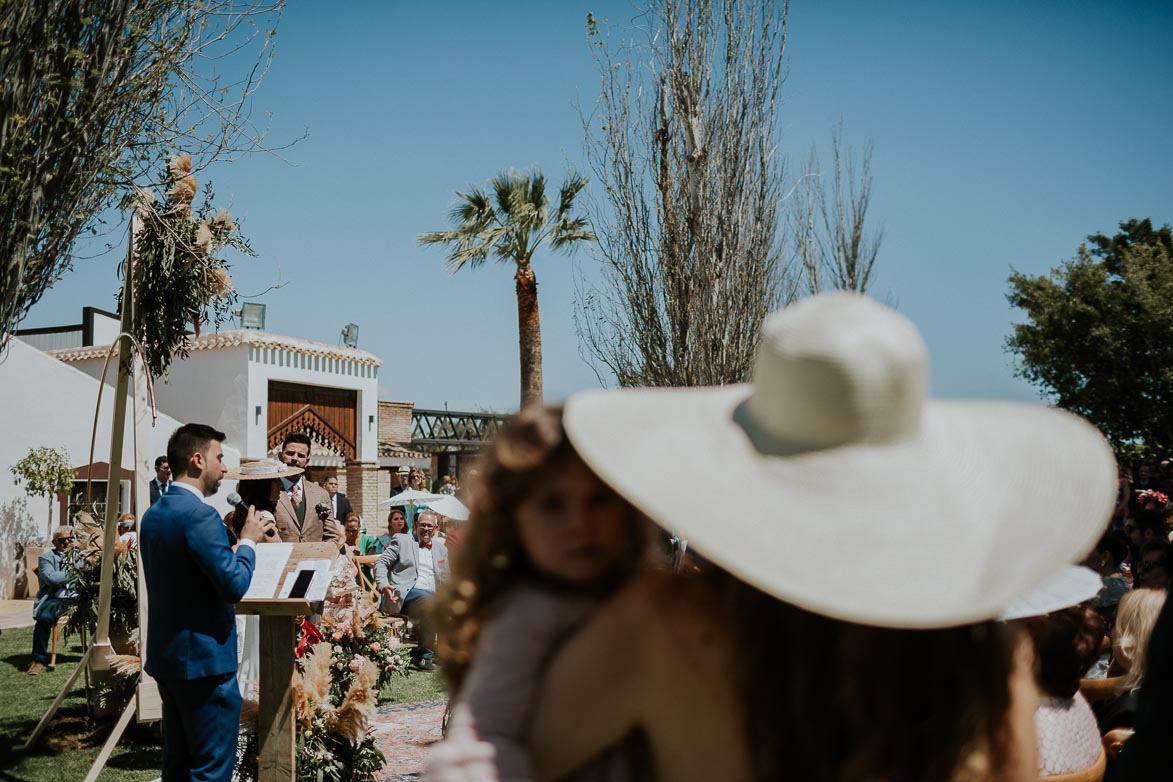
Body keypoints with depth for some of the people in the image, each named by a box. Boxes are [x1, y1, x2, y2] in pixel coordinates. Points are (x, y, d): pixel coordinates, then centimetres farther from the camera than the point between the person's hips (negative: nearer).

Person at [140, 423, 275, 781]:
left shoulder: (153, 515, 10)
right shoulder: (199, 514, -20)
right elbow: (235, 584, -22)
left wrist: (230, 536, 16)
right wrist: (248, 540, -6)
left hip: (166, 656, 10)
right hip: (204, 659, -9)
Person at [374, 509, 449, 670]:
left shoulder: (441, 549, 26)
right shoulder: (401, 540, 12)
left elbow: (445, 579, 27)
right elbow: (381, 562, 5)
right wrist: (383, 585, -14)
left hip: (432, 597, 5)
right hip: (404, 595, -5)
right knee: (430, 601, -36)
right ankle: (423, 655, -25)